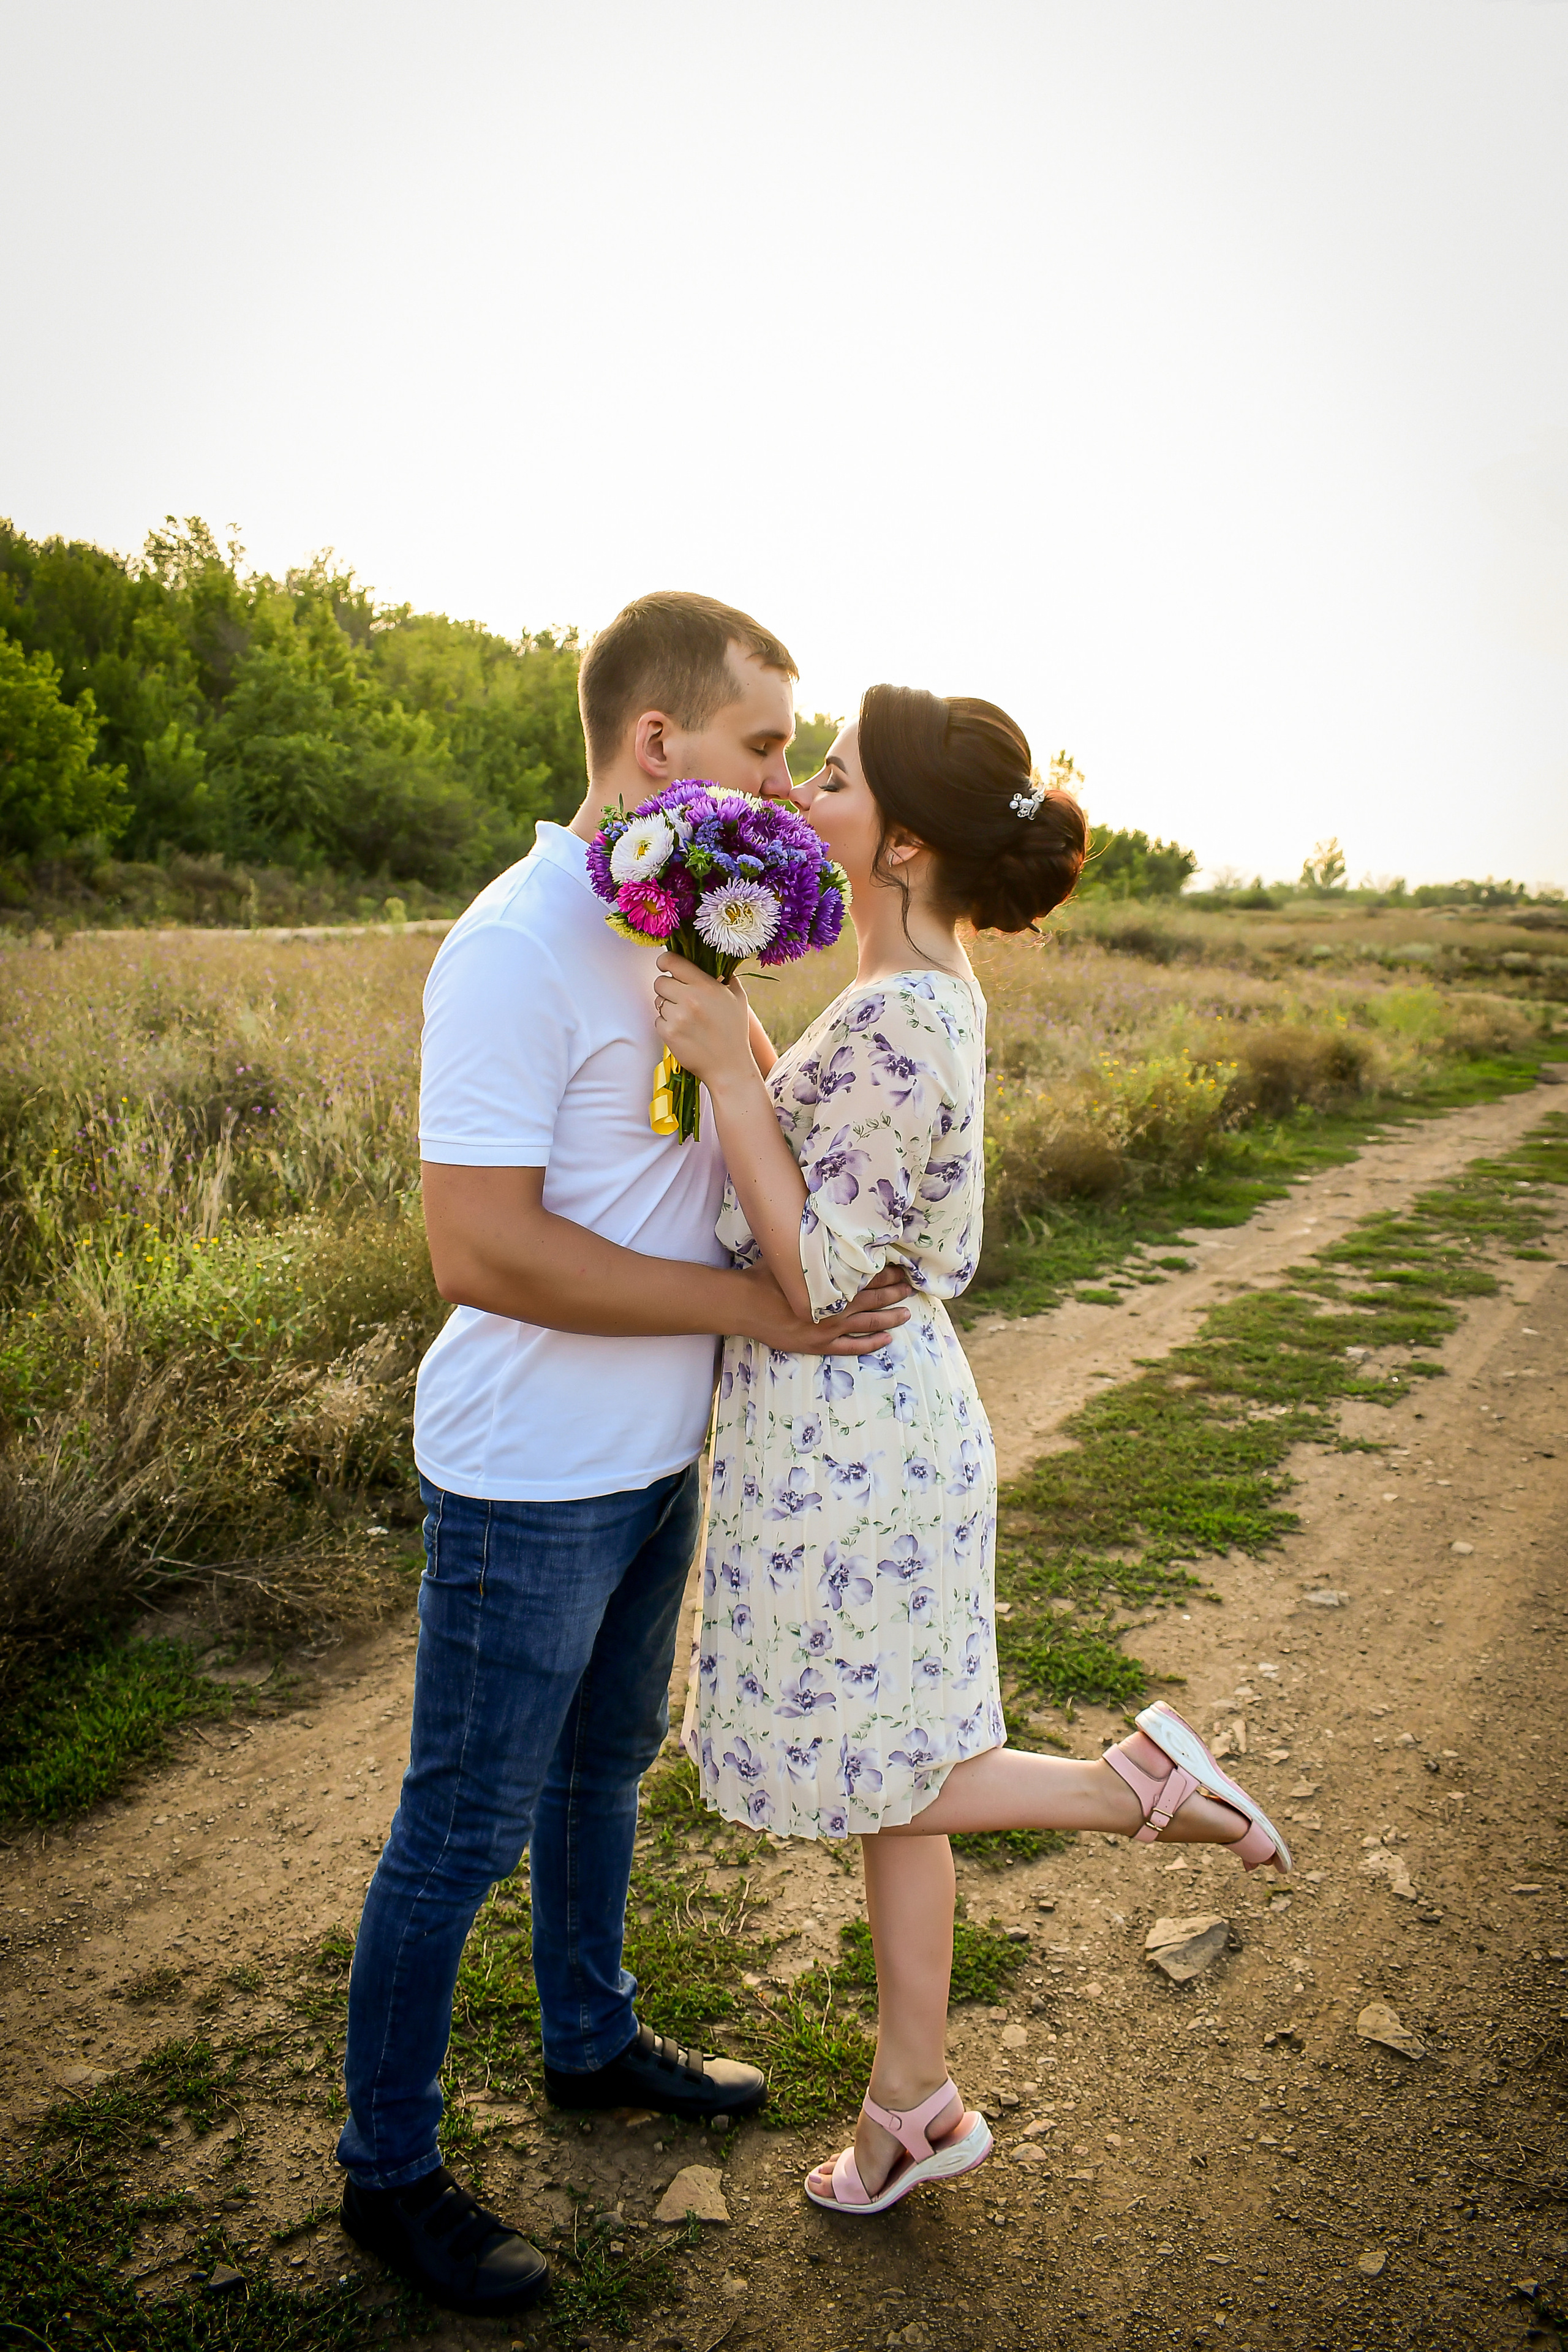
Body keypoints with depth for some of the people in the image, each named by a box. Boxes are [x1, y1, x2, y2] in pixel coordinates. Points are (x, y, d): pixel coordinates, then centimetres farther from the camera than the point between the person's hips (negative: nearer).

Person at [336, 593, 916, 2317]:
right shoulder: (520, 949, -23)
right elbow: (480, 1248, -28)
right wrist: (754, 1305, -24)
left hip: (652, 1463, 9)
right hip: (529, 1485, -8)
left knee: (603, 1766, 25)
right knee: (461, 1832, 8)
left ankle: (592, 2041, 48)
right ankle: (387, 2171, 30)